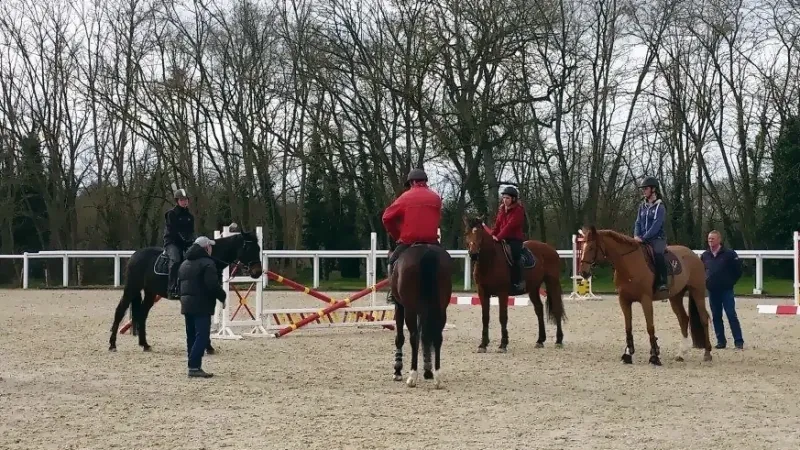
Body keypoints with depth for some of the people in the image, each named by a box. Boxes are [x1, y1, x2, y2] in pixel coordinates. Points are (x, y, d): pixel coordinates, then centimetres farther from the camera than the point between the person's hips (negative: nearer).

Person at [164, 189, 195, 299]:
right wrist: (185, 239, -18)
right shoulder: (171, 214, -1)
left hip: (186, 244, 6)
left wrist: (192, 240, -7)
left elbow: (191, 232, 14)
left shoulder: (190, 216, 16)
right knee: (175, 260, -34)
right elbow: (173, 231, -10)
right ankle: (172, 290, -39)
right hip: (172, 242, -6)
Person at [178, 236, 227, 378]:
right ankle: (194, 367, -16)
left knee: (191, 337, 12)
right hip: (202, 306, -9)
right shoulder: (207, 263, -12)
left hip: (186, 305, 9)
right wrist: (222, 297, -7)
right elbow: (213, 286, -21)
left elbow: (179, 284, 23)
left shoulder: (184, 264, 18)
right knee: (202, 336, -9)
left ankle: (194, 367, 14)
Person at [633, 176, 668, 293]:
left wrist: (643, 238, -22)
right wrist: (636, 236, -9)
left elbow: (656, 225, -16)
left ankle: (662, 282, -31)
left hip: (657, 238, -7)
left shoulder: (659, 207, -6)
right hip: (643, 239, 7)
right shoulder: (642, 206, 13)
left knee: (657, 253, -35)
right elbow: (638, 223, 10)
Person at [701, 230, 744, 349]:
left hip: (726, 290, -4)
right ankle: (721, 341, 16)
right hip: (712, 291, 4)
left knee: (731, 315, -5)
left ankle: (738, 341, -1)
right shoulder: (705, 255, 3)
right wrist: (705, 282, 7)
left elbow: (738, 270, -4)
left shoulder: (729, 253, -9)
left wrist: (731, 282, -3)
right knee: (716, 317, 8)